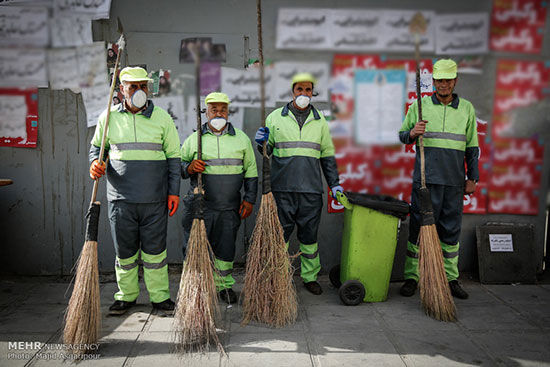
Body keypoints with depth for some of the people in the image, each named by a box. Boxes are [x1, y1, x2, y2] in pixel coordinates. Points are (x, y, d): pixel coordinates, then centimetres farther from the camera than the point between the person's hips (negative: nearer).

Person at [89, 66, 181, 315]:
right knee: (124, 249, 9)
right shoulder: (108, 117, 6)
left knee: (155, 249, 5)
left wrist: (174, 191, 1)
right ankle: (126, 295, 26)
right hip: (121, 198, 1)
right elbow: (97, 146, 18)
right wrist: (96, 163, -5)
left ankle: (160, 296, 18)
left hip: (155, 199, -1)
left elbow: (173, 156, 7)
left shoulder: (162, 117, 4)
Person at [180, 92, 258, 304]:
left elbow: (251, 172, 11)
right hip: (199, 205, -1)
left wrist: (249, 199, 4)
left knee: (225, 248, 9)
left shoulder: (241, 139, 8)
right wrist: (189, 168, -15)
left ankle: (224, 285, 26)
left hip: (230, 207, 1)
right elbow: (178, 166, 9)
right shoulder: (194, 139, 5)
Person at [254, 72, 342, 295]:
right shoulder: (276, 117, 7)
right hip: (282, 187, -2)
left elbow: (327, 155, 16)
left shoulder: (319, 120, 13)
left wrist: (334, 184, 12)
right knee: (280, 234, 2)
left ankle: (309, 277, 23)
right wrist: (262, 142, -11)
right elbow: (267, 150, 12)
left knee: (309, 235, 9)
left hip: (311, 188, 2)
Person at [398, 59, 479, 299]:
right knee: (419, 228, 1)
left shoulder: (467, 109, 11)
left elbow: (472, 147, 14)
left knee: (451, 232, 8)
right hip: (425, 178, -2)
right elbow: (402, 135, 10)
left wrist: (472, 178, 10)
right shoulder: (420, 106, 5)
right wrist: (412, 133, -13)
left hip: (454, 181, 2)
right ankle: (411, 277, 11)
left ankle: (450, 278, 19)